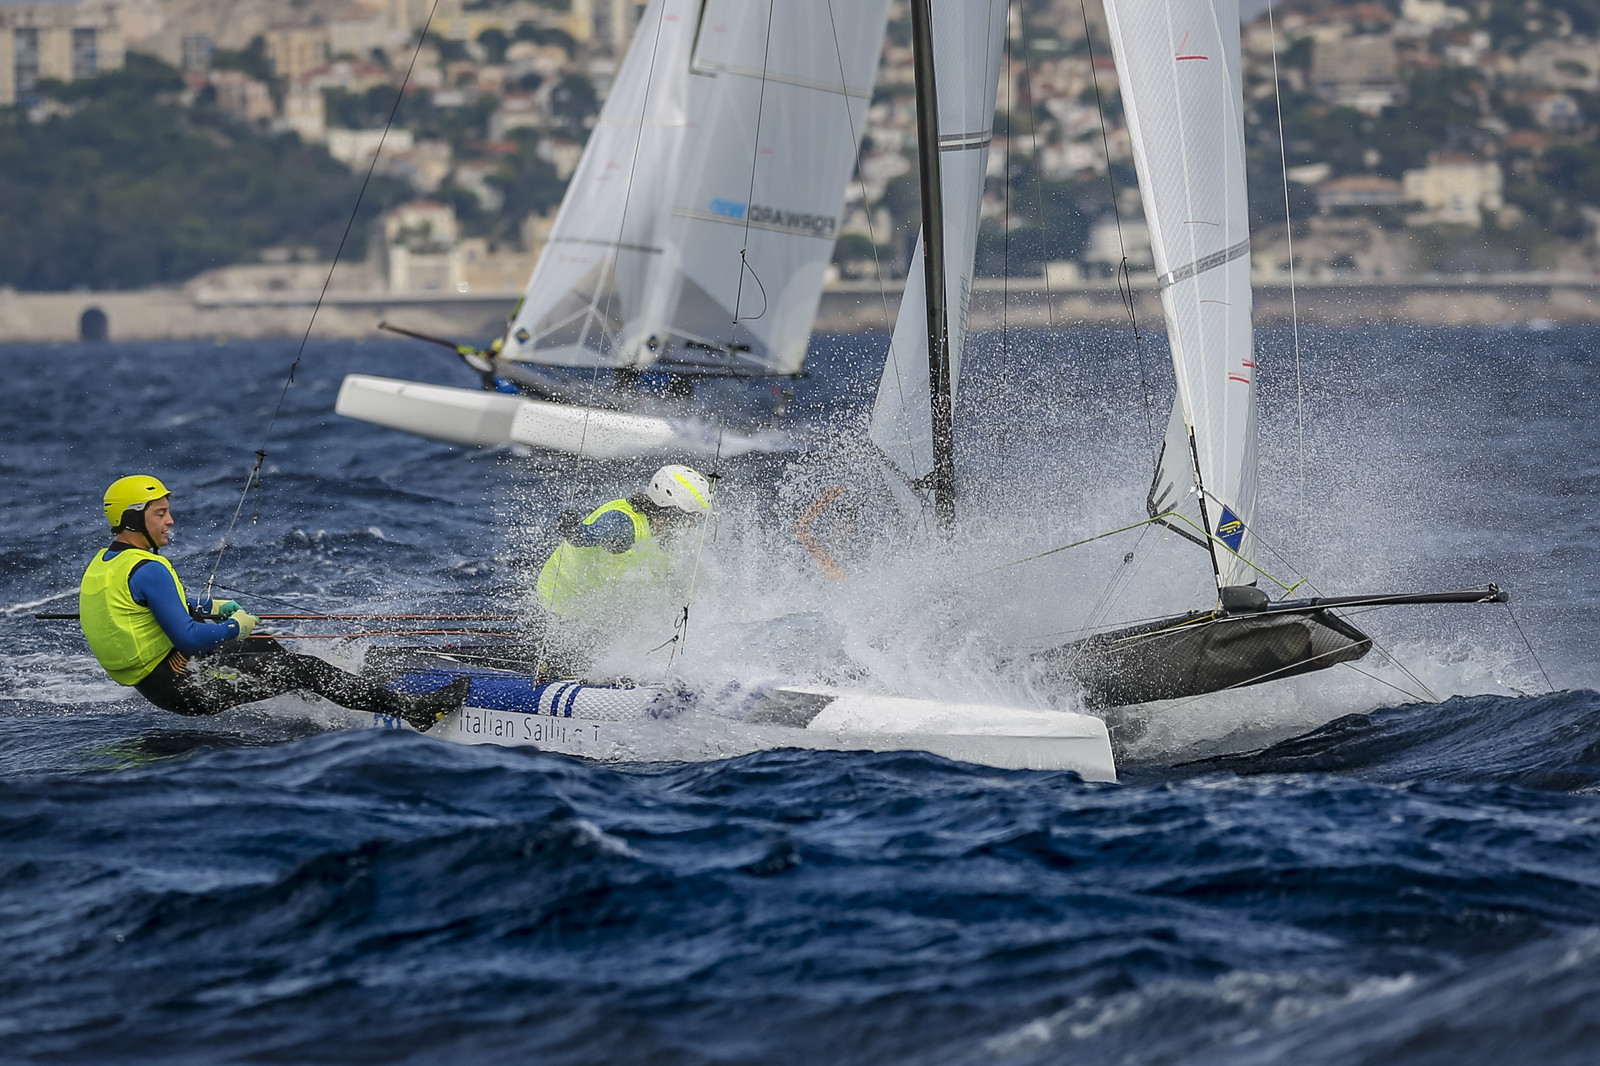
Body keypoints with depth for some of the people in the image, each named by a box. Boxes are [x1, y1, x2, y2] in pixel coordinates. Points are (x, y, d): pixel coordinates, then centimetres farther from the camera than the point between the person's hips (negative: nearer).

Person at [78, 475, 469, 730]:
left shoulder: (102, 563, 9)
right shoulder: (147, 570, -23)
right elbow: (188, 639, -26)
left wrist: (208, 607, 21)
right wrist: (234, 627, -8)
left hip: (148, 680, 10)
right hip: (182, 685, -10)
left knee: (266, 649, 28)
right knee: (302, 668, -7)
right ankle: (414, 709, -5)